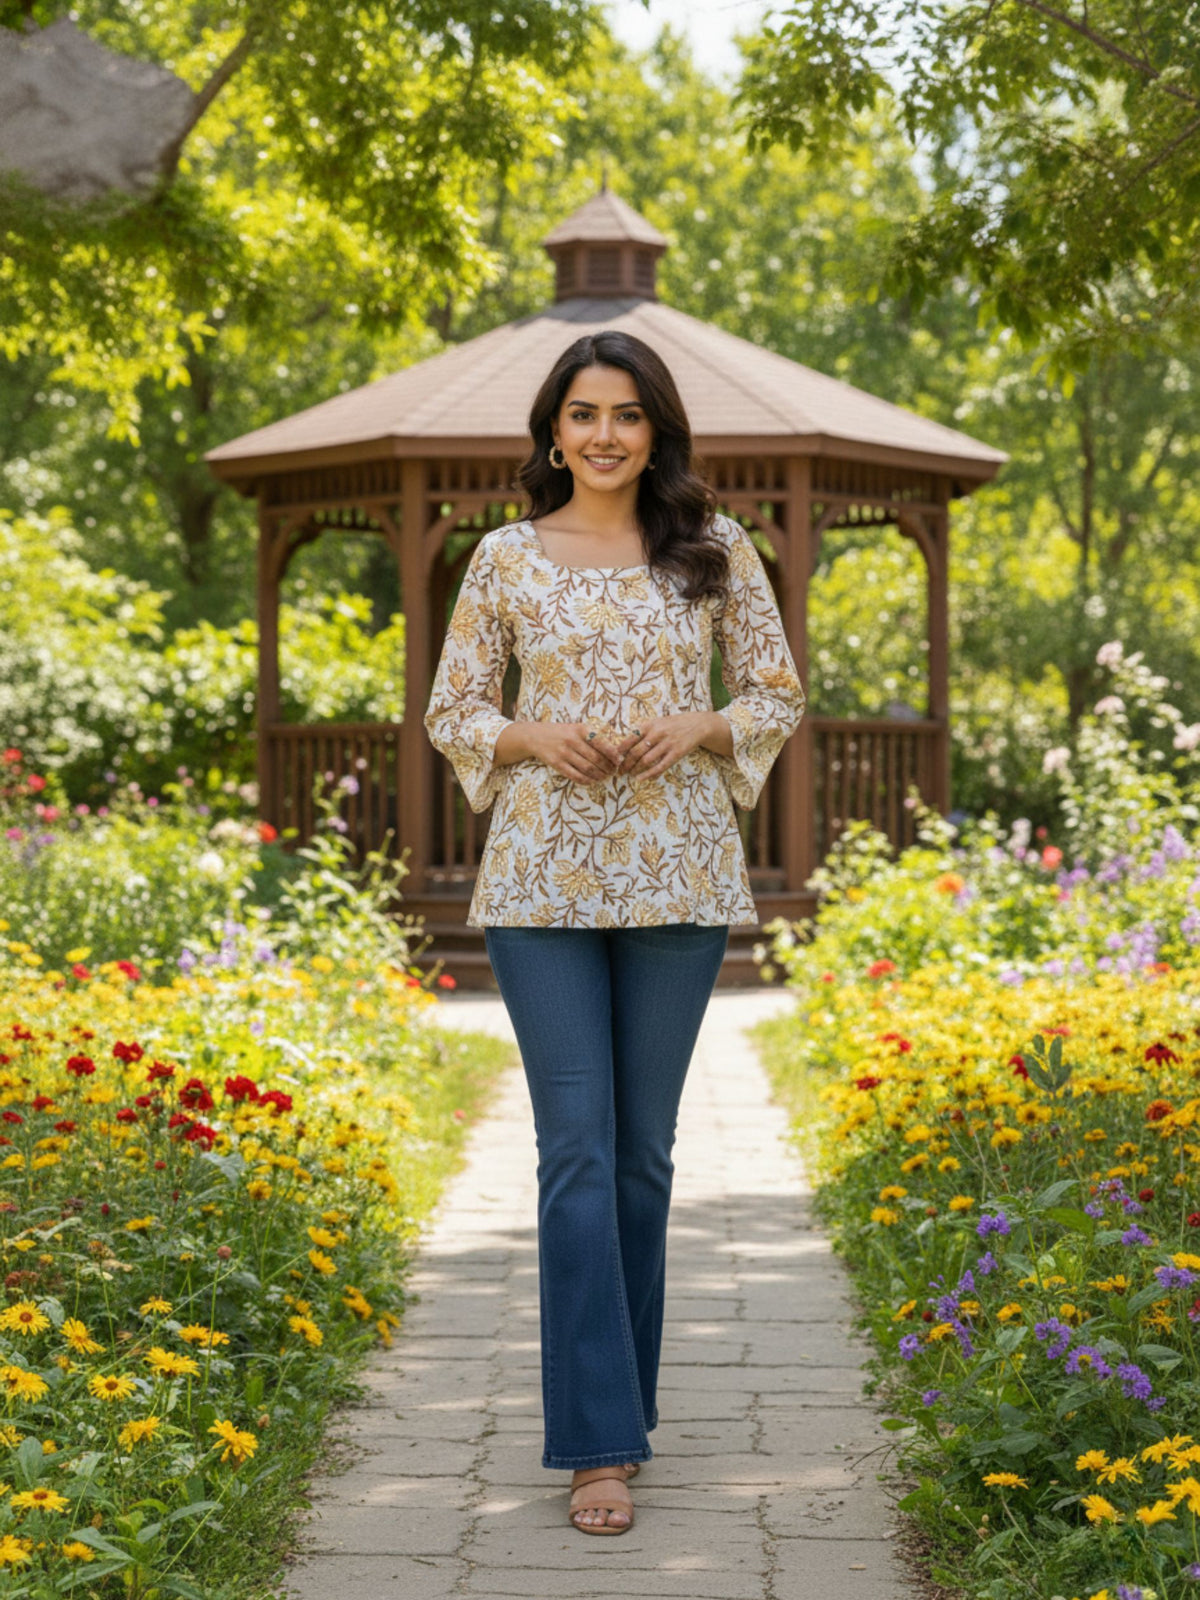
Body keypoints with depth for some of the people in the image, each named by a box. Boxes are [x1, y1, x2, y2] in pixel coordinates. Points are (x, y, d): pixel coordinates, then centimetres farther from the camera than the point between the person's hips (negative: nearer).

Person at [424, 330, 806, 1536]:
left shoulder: (715, 550, 4)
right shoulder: (505, 558, 3)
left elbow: (779, 697, 8)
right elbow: (451, 714, 7)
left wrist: (697, 726, -11)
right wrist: (537, 735, -12)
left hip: (677, 878, 1)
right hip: (543, 879, -1)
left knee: (643, 1146, 8)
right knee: (576, 1146, -6)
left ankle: (612, 1390, 26)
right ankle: (601, 1441, -5)